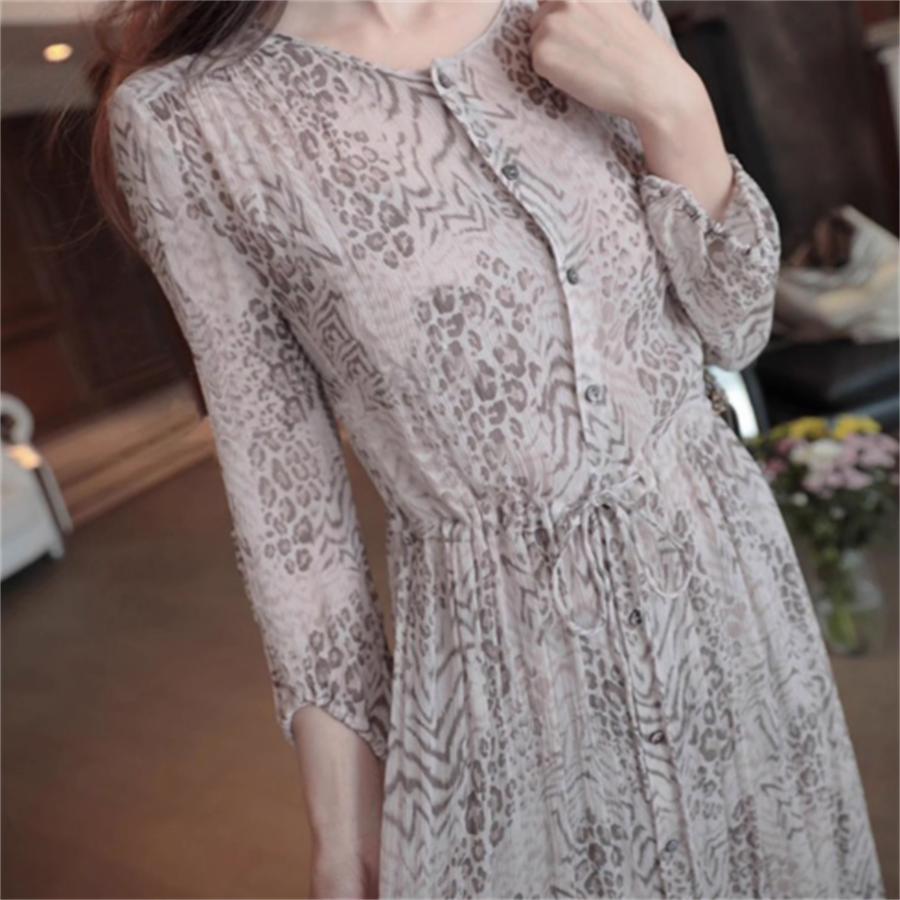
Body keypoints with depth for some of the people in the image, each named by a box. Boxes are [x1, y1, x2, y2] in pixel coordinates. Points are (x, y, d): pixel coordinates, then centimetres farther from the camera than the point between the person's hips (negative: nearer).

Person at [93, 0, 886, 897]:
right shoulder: (179, 118, -10)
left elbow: (735, 328, 2)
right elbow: (277, 465, -6)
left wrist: (674, 110, -13)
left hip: (722, 568, 5)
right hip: (498, 650, -4)